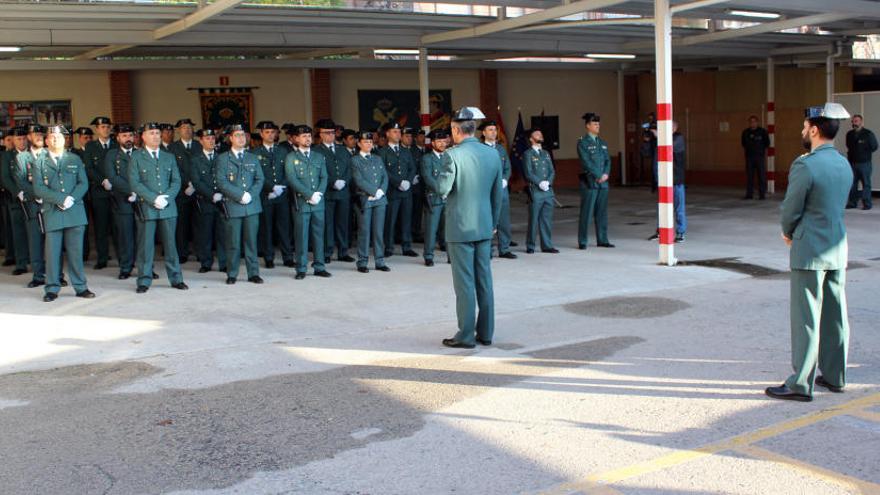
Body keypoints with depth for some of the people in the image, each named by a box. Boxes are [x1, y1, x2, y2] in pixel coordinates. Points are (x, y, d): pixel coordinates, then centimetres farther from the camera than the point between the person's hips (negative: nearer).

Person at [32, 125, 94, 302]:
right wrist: (61, 199, -13)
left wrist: (72, 199, -11)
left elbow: (83, 184, 7)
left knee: (75, 251, 3)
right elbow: (38, 188, -2)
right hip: (52, 213, -1)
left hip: (75, 212, 1)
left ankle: (80, 287, 9)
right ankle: (52, 289, 8)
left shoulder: (75, 160, 14)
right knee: (52, 252, 0)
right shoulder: (40, 162, 7)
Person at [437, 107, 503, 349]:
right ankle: (485, 333, 19)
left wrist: (441, 174, 5)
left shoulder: (453, 155, -14)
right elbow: (498, 194, 10)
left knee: (464, 283, 0)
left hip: (460, 228, -5)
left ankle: (466, 335, 6)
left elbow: (442, 189, -15)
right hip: (484, 226, 6)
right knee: (484, 280, 12)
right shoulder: (493, 154, 4)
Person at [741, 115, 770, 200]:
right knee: (749, 176, 4)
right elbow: (744, 144, 18)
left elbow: (767, 145, 6)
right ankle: (749, 194, 9)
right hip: (749, 157, 2)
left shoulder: (762, 131, 1)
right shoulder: (746, 132, 7)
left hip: (760, 157, -2)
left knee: (761, 176, -2)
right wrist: (746, 153, 11)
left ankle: (762, 194, 3)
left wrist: (765, 156, 4)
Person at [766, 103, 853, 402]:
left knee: (806, 318, -3)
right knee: (834, 315, 14)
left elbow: (790, 210, -11)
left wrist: (788, 233, 8)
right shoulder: (845, 165, 8)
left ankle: (801, 384, 2)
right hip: (838, 248, 8)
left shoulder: (805, 166, -18)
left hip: (809, 251, -8)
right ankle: (834, 376, 24)